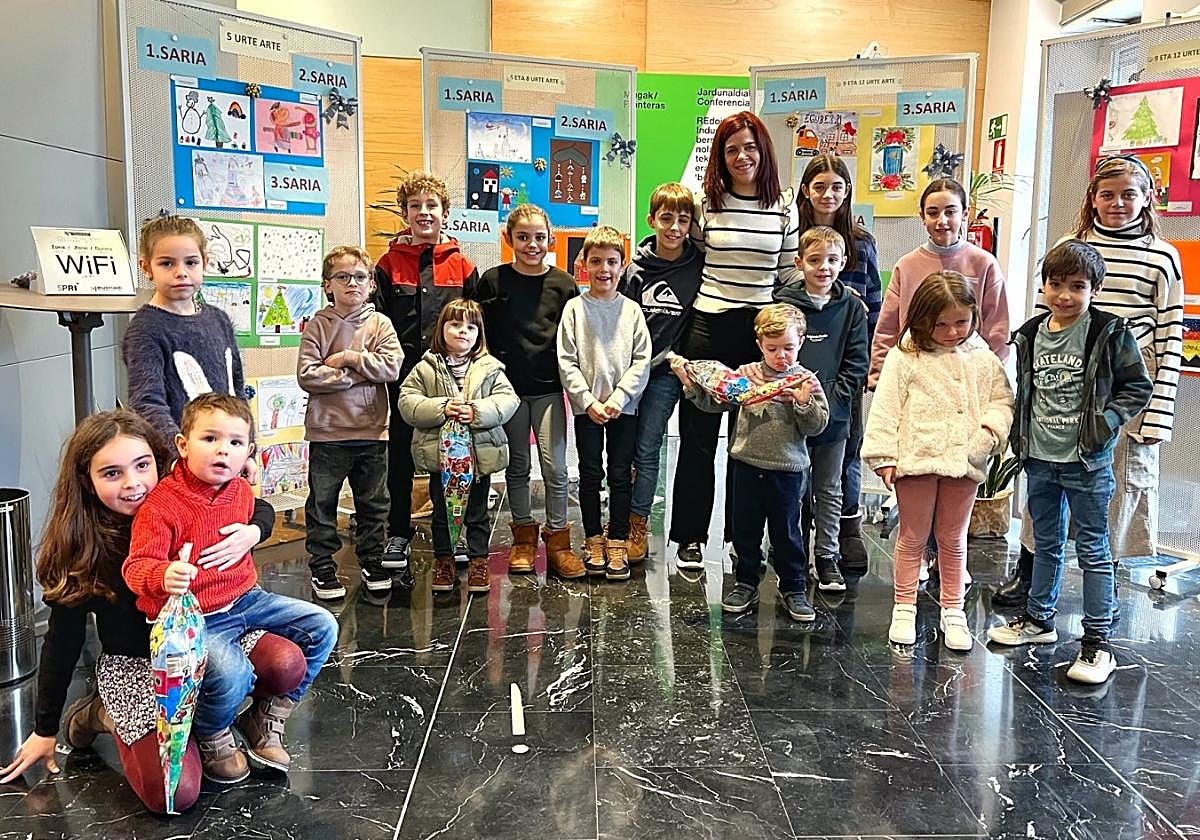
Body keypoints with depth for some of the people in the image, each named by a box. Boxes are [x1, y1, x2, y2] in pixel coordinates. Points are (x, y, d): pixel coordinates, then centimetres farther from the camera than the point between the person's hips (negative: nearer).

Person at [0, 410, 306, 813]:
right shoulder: (76, 547, -14)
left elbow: (261, 510, 3)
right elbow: (63, 640, -3)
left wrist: (251, 533, -23)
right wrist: (45, 729, 5)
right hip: (133, 663, -2)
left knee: (288, 667, -27)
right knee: (174, 794, -21)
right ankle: (103, 714, 8)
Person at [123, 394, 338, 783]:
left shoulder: (241, 491, 4)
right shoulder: (162, 504, -19)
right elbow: (137, 566, -23)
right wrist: (164, 576, -43)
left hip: (244, 599, 8)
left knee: (322, 627, 0)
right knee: (231, 674, -34)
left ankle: (265, 719, 15)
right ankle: (213, 739, 4)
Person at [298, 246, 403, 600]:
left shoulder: (380, 323, 3)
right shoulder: (319, 325, -2)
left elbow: (391, 366, -12)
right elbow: (307, 375, -13)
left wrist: (347, 358, -14)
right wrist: (358, 373, -15)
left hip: (371, 430, 2)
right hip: (327, 431, -2)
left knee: (373, 503, 13)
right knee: (322, 504, 7)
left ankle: (372, 561, 28)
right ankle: (322, 567, 19)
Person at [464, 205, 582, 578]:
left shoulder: (564, 284, 1)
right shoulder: (493, 280, -1)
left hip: (549, 388, 0)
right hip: (508, 386, 0)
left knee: (555, 466, -3)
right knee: (517, 466, 10)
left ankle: (557, 539, 10)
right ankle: (524, 536, 23)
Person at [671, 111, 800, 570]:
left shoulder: (784, 207, 4)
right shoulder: (706, 205, 1)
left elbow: (790, 271, 8)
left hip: (762, 329, 1)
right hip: (709, 326, -1)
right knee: (698, 437, 4)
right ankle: (690, 537, 15)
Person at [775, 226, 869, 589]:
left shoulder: (851, 307, 3)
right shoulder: (783, 302, -3)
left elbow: (856, 363, 1)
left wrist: (831, 397, -10)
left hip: (835, 415, 1)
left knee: (829, 490, 11)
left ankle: (827, 557, 21)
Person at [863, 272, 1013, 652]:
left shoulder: (983, 359, 7)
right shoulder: (905, 357, -3)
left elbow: (1002, 399, 13)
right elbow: (886, 408, -5)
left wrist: (993, 426, -8)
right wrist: (883, 456, -9)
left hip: (964, 460, 3)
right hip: (916, 460, -2)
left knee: (953, 539, 13)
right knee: (912, 536, 9)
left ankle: (953, 611, 25)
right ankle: (904, 609, 21)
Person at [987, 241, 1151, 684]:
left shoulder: (1109, 333, -9)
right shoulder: (1031, 335, 5)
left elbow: (1138, 386, -4)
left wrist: (1105, 421, -15)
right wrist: (1019, 434, 6)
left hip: (1087, 461, -5)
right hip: (1039, 457, 5)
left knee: (1093, 548, 2)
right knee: (1046, 543, 19)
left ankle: (1097, 642, 9)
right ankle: (1039, 618, 33)